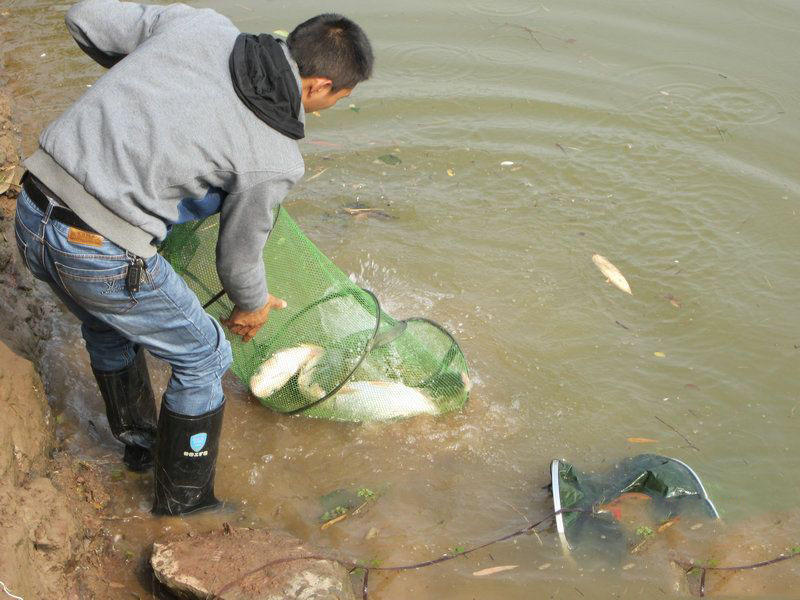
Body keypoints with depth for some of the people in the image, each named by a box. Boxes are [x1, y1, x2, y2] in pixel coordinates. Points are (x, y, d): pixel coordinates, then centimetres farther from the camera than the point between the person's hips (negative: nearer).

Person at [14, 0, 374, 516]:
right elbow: (239, 253, 5)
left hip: (32, 216, 7)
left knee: (107, 323, 34)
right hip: (103, 257, -7)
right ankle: (185, 501, 34)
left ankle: (139, 441, 57)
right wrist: (253, 305, 27)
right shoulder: (275, 159, -10)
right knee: (204, 357, 17)